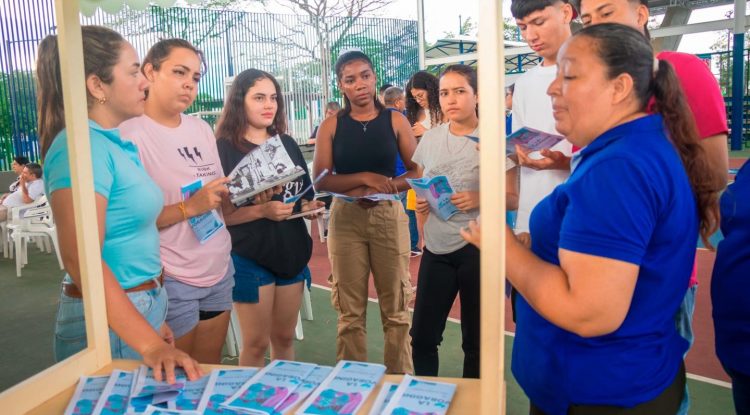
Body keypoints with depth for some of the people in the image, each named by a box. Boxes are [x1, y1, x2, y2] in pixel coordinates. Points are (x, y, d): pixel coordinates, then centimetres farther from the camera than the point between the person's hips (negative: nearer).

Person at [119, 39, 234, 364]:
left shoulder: (202, 129, 8)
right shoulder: (130, 135, -14)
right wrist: (189, 207, -24)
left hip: (219, 270, 6)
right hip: (171, 280, -6)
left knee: (211, 373, 19)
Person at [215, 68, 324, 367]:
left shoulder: (287, 144, 8)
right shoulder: (224, 148, -10)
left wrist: (310, 206, -4)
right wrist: (262, 211, -26)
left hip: (292, 251, 6)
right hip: (250, 256, -5)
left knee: (284, 337, 17)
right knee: (257, 343, 4)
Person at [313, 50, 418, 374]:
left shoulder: (395, 120, 3)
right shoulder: (331, 126, 3)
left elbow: (417, 172, 1)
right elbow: (321, 180, -5)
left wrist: (384, 187, -15)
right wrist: (365, 178, -16)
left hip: (389, 216, 0)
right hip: (346, 219, 0)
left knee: (395, 308, 8)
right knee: (350, 312, 8)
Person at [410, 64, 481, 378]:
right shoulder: (430, 139, 7)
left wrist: (480, 199, -22)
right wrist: (420, 202, 0)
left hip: (478, 247, -4)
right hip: (436, 247, 5)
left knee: (476, 340, 11)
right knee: (422, 336, 11)